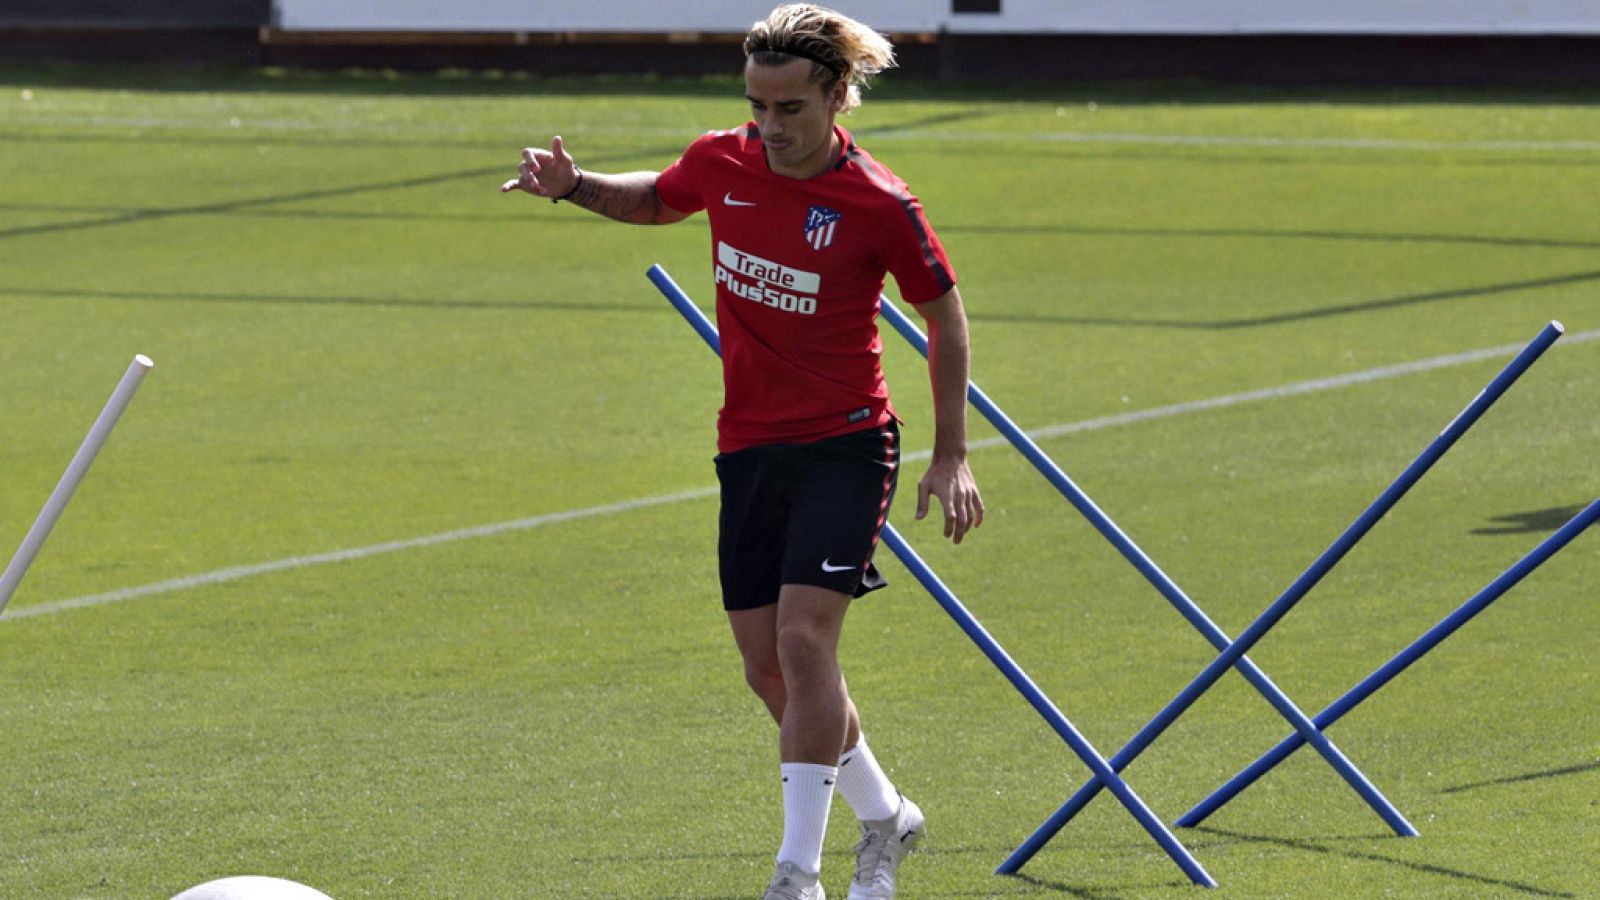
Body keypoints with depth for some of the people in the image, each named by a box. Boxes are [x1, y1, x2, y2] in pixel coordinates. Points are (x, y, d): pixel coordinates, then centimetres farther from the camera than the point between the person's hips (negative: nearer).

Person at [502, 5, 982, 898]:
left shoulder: (879, 204, -14)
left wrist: (952, 456, -1)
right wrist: (574, 185, 1)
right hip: (749, 446, 5)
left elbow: (945, 316, -1)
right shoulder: (722, 163, -2)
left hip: (845, 445, -5)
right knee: (770, 669, 6)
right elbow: (655, 199, 21)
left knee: (804, 639, -18)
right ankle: (885, 816, 30)